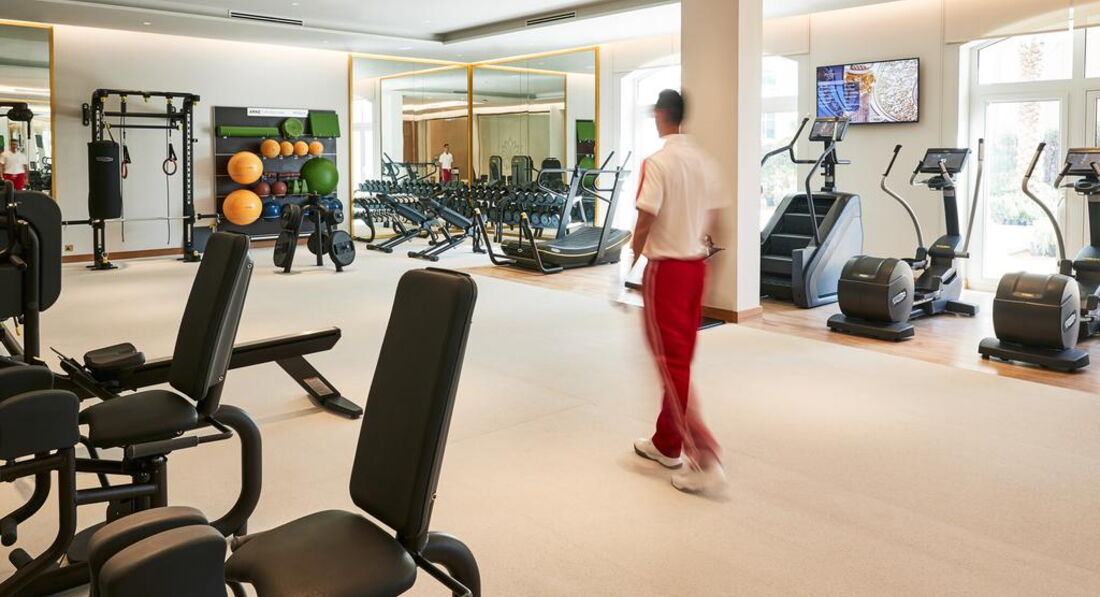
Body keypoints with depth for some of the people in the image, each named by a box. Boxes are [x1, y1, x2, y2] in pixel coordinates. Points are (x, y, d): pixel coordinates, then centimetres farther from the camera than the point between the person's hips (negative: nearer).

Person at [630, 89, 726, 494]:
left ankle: (704, 461, -7)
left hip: (666, 268, -7)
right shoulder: (702, 160, 8)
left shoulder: (657, 162, -14)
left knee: (671, 362, -3)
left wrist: (633, 258, -2)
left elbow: (645, 220, -16)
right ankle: (667, 445, 28)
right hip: (697, 264, 8)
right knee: (681, 358, 15)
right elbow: (711, 214, 12)